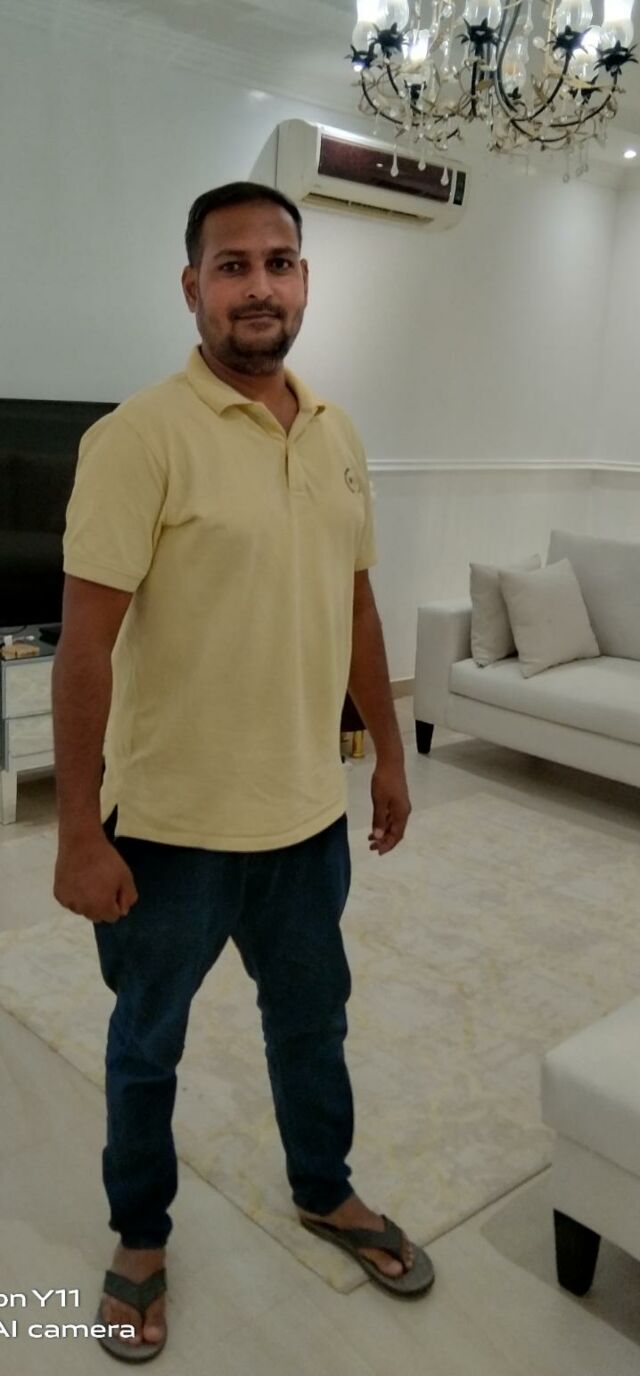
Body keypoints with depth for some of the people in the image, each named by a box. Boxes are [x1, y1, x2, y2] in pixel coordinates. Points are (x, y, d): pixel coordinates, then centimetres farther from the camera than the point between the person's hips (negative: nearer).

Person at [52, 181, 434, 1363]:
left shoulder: (337, 434, 4)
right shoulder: (139, 435, -16)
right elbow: (85, 640, -18)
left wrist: (388, 752, 14)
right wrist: (80, 834, -19)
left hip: (308, 810, 6)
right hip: (172, 821, -5)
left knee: (312, 1017, 23)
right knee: (147, 1042, 17)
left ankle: (324, 1191, 49)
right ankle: (140, 1236, 42)